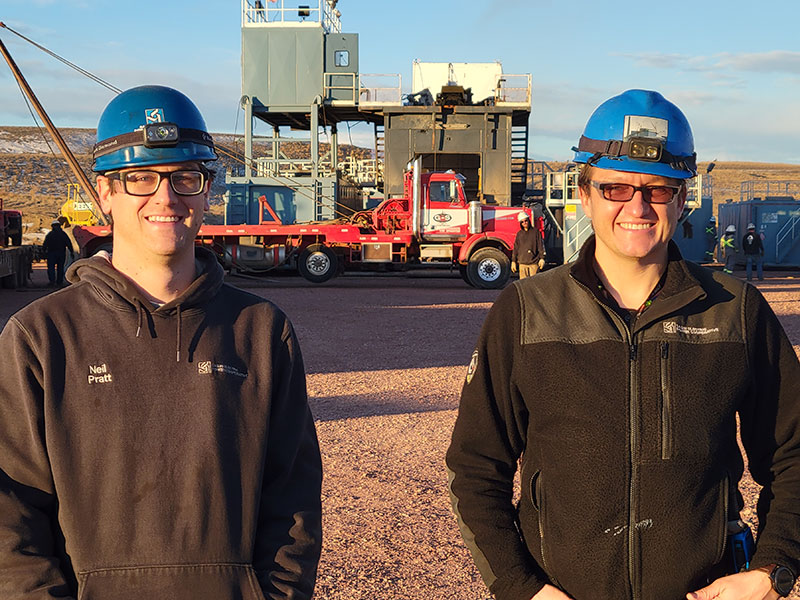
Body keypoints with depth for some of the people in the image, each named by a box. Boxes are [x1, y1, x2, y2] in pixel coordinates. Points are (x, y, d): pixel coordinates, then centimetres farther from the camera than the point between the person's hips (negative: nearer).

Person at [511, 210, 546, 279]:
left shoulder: (535, 231, 4)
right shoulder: (519, 234, 11)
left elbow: (541, 246, 2)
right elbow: (515, 248, 12)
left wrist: (542, 258, -5)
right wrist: (513, 261, 9)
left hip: (534, 263, -2)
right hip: (522, 263, 2)